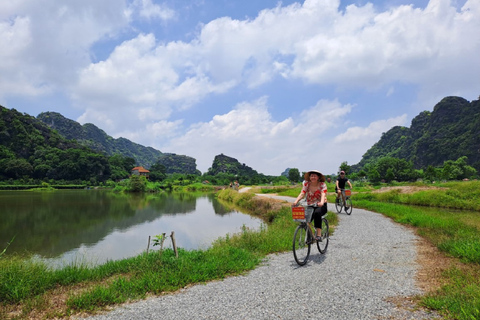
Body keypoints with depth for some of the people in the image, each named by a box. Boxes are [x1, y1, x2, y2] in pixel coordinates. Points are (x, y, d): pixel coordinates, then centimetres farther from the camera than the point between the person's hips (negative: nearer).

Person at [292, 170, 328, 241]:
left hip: (321, 206, -3)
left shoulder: (322, 184, -7)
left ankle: (319, 235, -32)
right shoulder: (306, 184, 0)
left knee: (317, 213, -36)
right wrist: (296, 201, -33)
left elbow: (323, 194, -24)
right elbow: (302, 193, -13)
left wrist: (321, 202, -46)